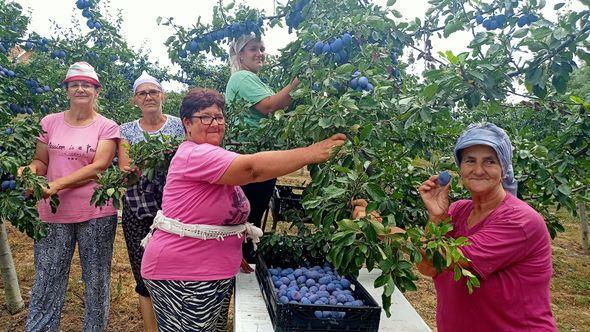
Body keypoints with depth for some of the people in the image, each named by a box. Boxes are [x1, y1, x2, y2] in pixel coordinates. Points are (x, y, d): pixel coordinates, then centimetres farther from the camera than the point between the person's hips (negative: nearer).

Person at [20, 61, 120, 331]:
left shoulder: (107, 127, -1)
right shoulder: (50, 122, 9)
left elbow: (99, 167, -12)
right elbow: (41, 161, 12)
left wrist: (57, 184, -20)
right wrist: (31, 169, -12)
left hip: (96, 213, -2)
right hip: (53, 213, 2)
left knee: (96, 280, 9)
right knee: (47, 281, 6)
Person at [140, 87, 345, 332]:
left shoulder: (211, 155, 16)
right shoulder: (195, 155, -19)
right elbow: (252, 167, -33)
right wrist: (311, 153, -31)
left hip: (214, 271, 10)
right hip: (182, 275, -10)